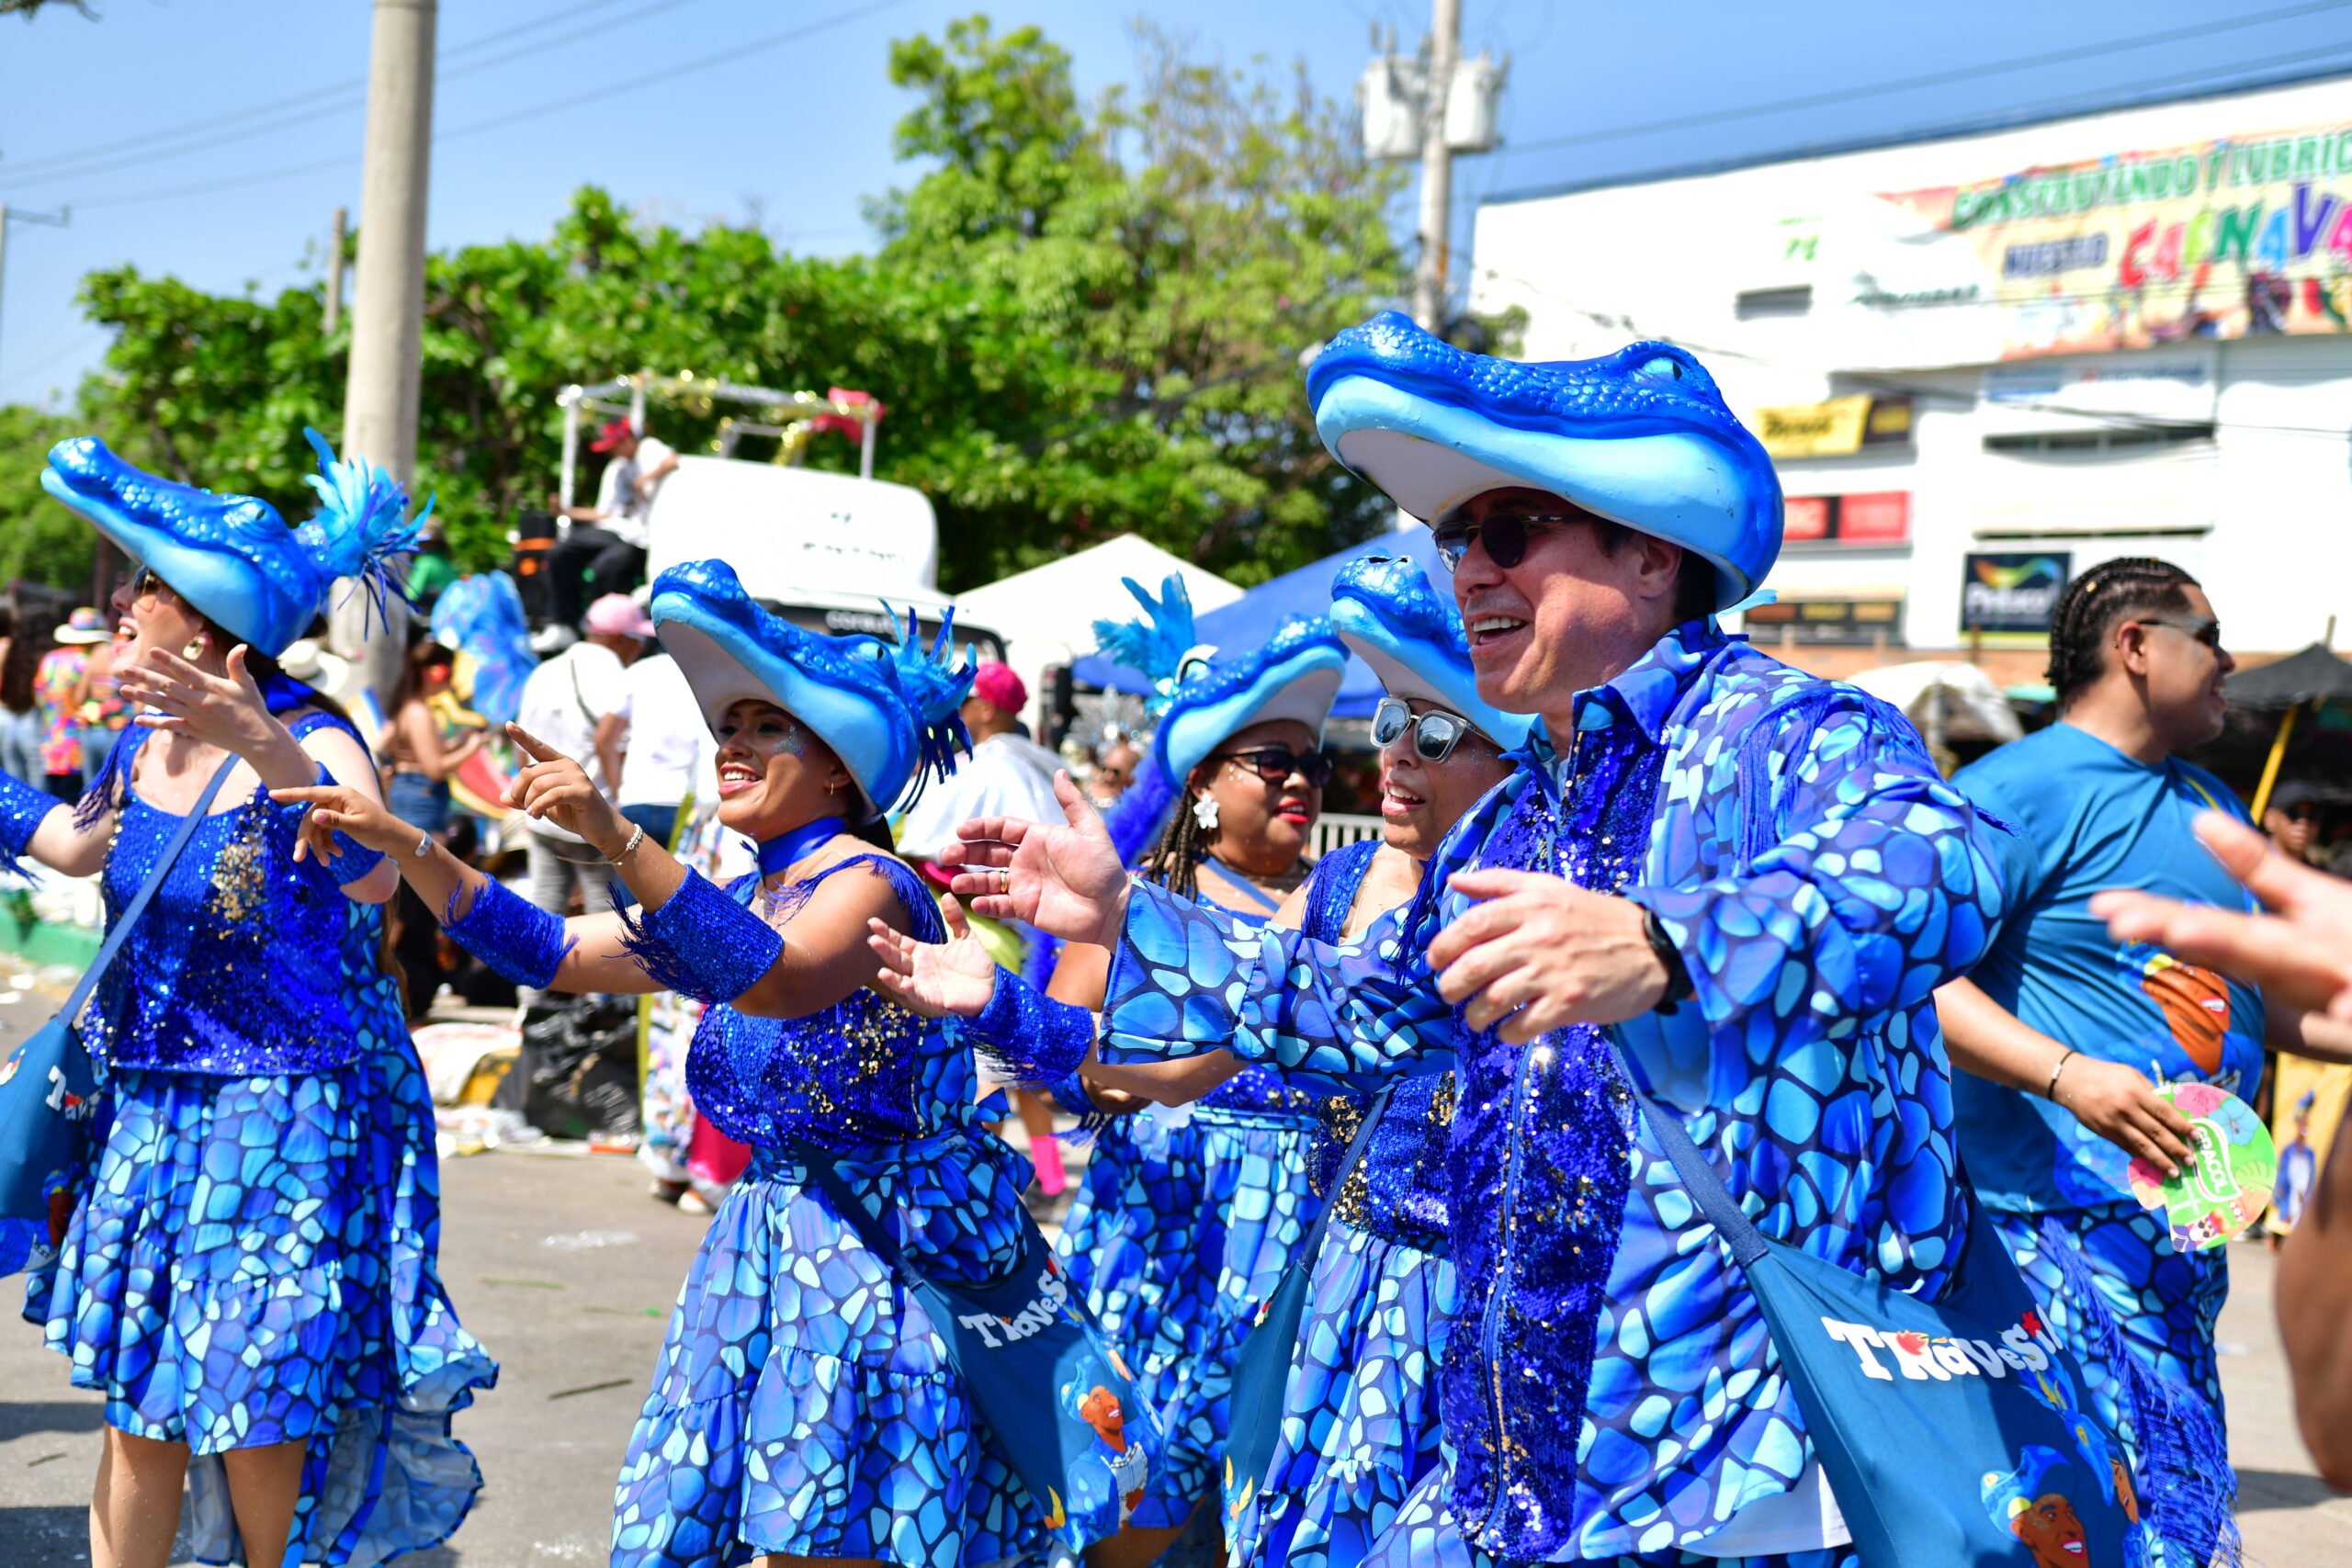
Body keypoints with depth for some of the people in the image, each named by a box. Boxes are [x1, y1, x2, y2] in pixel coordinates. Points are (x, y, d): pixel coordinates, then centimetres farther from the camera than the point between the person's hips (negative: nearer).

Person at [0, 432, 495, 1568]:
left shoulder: (310, 741, -19)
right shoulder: (143, 749, 3)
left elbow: (374, 876, -39)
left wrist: (265, 746, -50)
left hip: (288, 1119, -7)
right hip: (149, 1111, 7)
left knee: (255, 1412, 0)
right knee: (138, 1405, 14)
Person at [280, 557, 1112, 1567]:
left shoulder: (869, 883, -12)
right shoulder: (738, 906, 14)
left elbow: (777, 980, -33)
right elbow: (550, 951, 13)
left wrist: (617, 838, -40)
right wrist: (401, 842, 4)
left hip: (874, 1259, -8)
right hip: (766, 1253, 8)